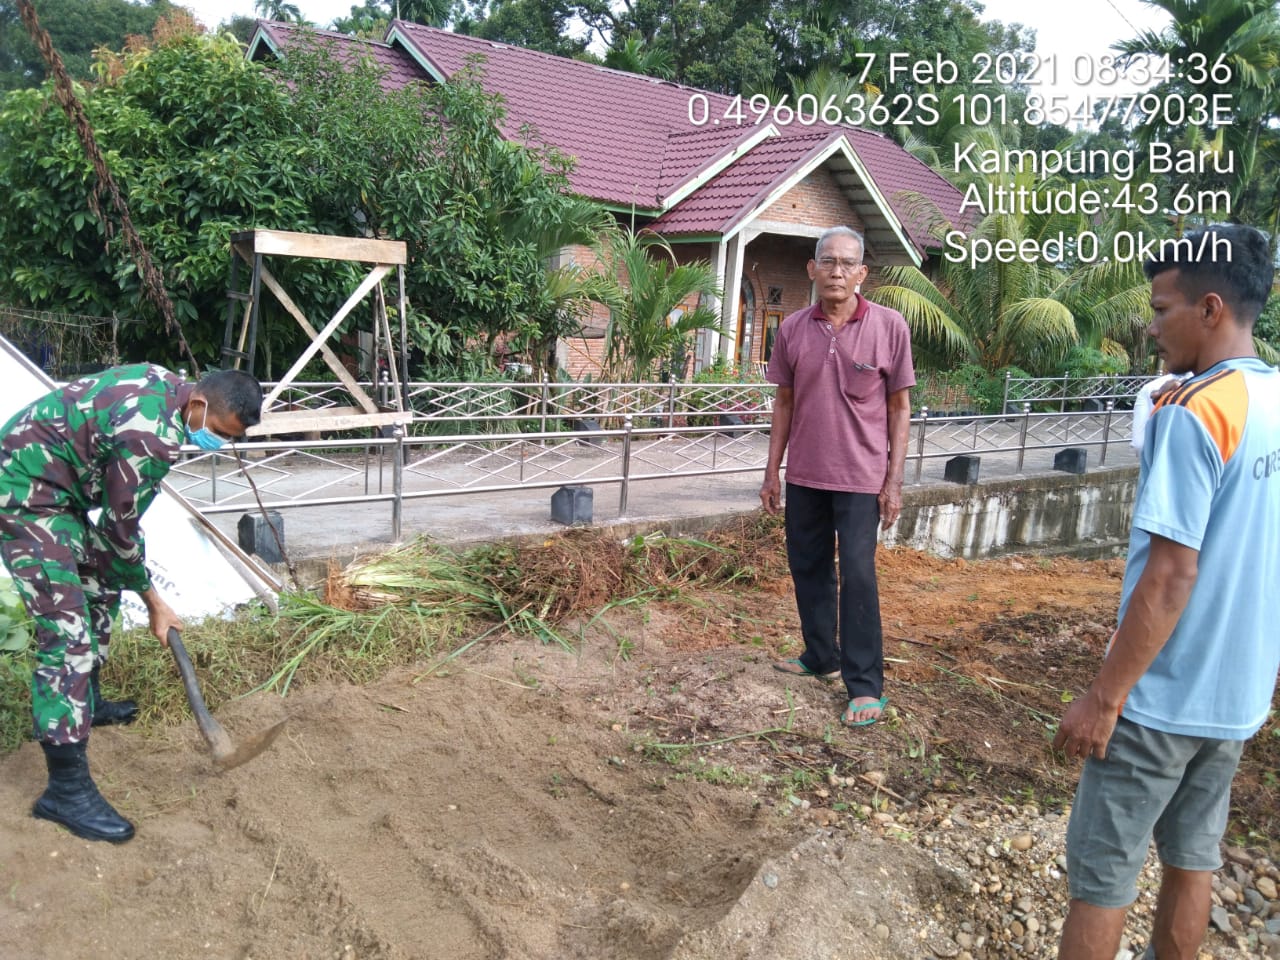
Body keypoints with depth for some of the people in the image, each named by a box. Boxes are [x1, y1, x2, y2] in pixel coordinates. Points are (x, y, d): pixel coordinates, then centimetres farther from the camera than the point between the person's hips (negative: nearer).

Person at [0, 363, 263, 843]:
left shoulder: (166, 385, 0)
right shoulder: (153, 436, -29)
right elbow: (121, 528, -17)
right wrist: (153, 601, -4)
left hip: (58, 484, 11)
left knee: (101, 587, 22)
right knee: (67, 630, -14)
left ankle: (88, 703, 41)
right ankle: (66, 789, -11)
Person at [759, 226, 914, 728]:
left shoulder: (889, 326, -6)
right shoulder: (792, 329, 1)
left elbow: (899, 408, -3)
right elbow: (784, 402, 9)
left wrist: (894, 480, -6)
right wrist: (772, 472, 8)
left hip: (861, 476, -4)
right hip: (804, 475, 4)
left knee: (857, 575, -4)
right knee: (807, 567, 14)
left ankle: (866, 686, 5)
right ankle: (821, 657, 32)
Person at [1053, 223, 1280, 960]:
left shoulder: (1192, 413, -20)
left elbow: (1170, 576, -23)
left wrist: (1103, 697, -18)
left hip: (1163, 696, -8)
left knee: (1102, 871, 5)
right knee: (1193, 856, 20)